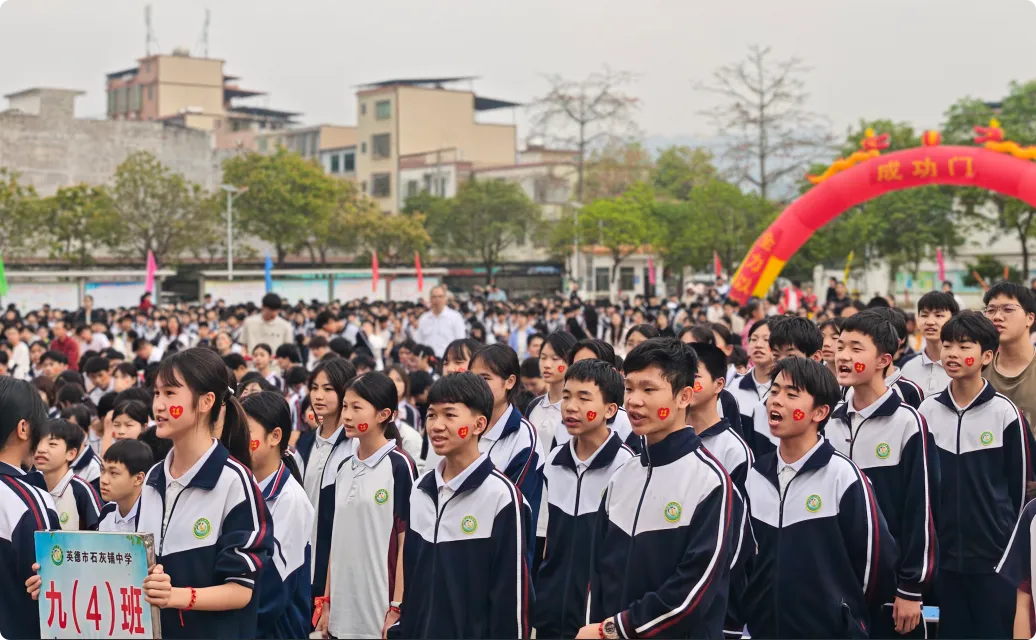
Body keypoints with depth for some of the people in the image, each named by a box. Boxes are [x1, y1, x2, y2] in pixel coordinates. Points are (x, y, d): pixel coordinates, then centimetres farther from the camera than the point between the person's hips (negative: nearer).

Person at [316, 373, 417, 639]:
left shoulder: (400, 466, -8)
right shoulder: (345, 469, 10)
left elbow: (407, 542, -10)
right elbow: (338, 539, 13)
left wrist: (397, 609, -13)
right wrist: (327, 601, 11)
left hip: (380, 610, -6)